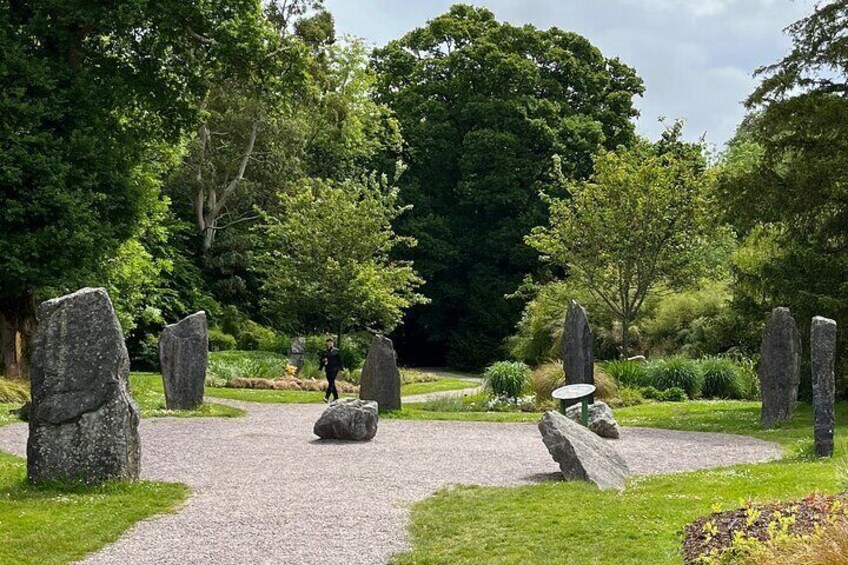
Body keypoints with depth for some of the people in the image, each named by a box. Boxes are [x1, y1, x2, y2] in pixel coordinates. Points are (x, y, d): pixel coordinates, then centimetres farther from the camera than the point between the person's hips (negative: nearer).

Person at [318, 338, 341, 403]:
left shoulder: (336, 351, -1)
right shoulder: (324, 352, 11)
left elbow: (339, 360, -1)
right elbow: (322, 361, 15)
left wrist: (340, 369, -5)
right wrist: (320, 368, 9)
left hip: (334, 369, -6)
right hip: (328, 369, 6)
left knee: (331, 383, -14)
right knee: (331, 383, 9)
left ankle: (327, 397, -22)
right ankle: (336, 397, 19)